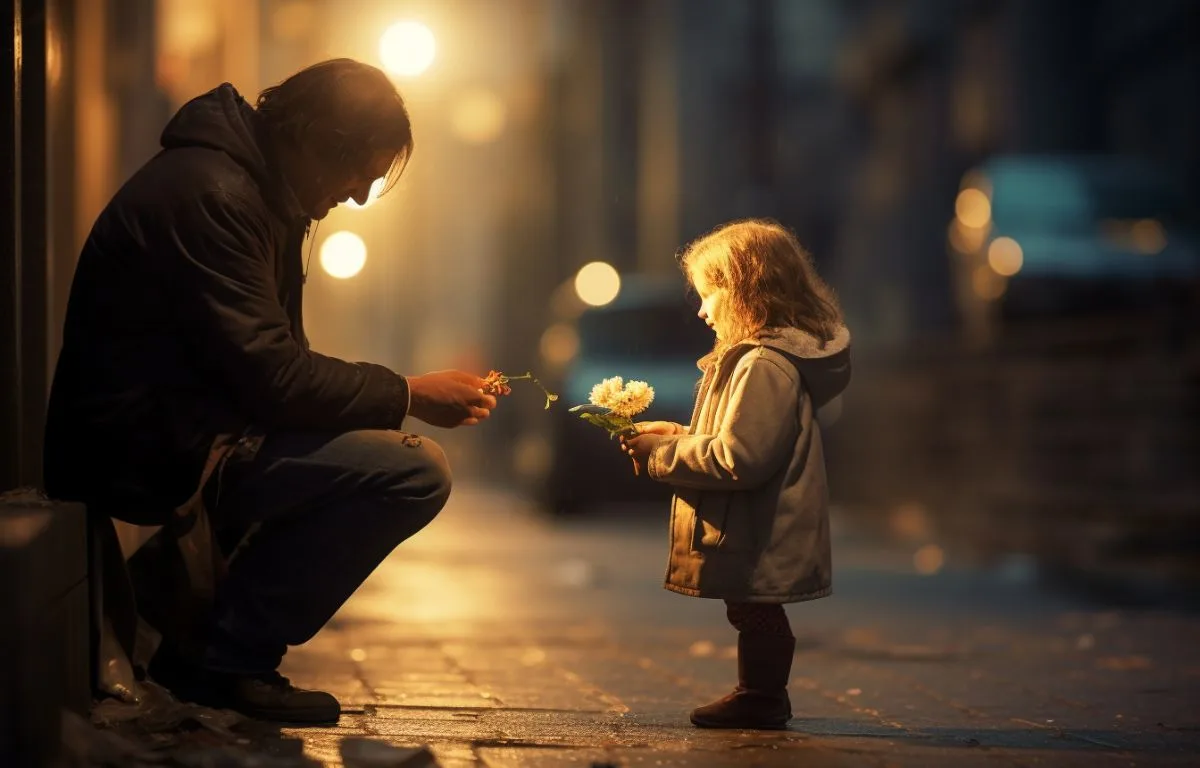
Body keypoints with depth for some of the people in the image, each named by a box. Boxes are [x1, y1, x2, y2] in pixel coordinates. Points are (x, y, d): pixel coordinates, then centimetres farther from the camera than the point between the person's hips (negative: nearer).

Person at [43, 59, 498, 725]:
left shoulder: (260, 193, 14)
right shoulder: (210, 194, -18)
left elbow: (275, 361, 16)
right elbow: (269, 375, -22)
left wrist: (400, 395, 3)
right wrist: (409, 395, -13)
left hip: (178, 429, 11)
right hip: (145, 452, -11)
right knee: (417, 473, -20)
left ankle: (186, 574, 12)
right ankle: (226, 658, -10)